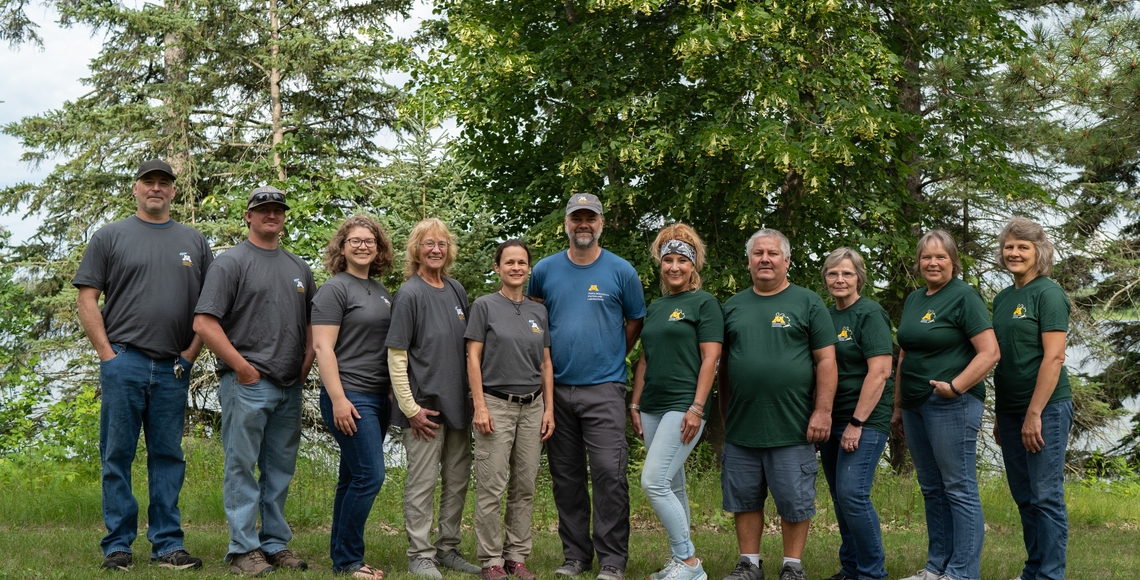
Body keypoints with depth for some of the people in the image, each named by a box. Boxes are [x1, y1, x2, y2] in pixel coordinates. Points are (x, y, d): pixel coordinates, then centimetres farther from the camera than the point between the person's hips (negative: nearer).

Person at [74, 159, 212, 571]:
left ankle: (168, 545, 11)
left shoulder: (194, 242, 13)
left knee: (168, 457, 6)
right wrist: (107, 353, -6)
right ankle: (118, 545, 7)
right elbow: (87, 300, 2)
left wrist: (191, 353, 2)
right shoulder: (110, 237, 7)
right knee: (117, 456, 0)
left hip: (173, 368, 2)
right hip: (124, 362, -2)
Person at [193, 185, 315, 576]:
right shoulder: (231, 262, -3)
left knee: (280, 470, 11)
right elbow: (204, 323, -10)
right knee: (242, 467, -3)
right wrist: (242, 367, -12)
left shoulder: (299, 268, 17)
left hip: (290, 387, 6)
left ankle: (276, 544, 19)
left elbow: (312, 324, 23)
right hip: (247, 383, -6)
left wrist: (305, 367, 8)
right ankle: (243, 548, 2)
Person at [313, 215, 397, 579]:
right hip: (350, 398, -7)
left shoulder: (381, 292, 16)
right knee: (370, 475, -11)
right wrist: (338, 399, -20)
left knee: (353, 478, 10)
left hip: (378, 398, 8)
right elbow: (323, 348, -13)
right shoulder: (335, 289, -6)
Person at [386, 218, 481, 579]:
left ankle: (448, 549, 25)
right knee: (422, 484, 1)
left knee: (457, 482, 13)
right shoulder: (409, 294, -10)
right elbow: (396, 356, -11)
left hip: (458, 404, 7)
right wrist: (410, 408, -14)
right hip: (425, 406, -7)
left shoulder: (457, 291, 9)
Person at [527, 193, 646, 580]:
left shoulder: (621, 271, 1)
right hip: (557, 387, 3)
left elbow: (635, 323, 12)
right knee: (566, 476, 8)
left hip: (604, 388, -3)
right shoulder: (545, 270, 7)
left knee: (609, 472, -10)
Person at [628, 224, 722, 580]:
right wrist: (635, 404, 13)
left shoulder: (704, 303, -3)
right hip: (653, 407, 7)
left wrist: (697, 408, -17)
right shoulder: (655, 307, 17)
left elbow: (710, 358, -10)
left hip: (683, 406, -7)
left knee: (653, 482, -15)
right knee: (673, 487, 10)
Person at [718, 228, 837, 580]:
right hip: (741, 428, 4)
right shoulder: (734, 307, 12)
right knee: (744, 499, 9)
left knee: (795, 501, 3)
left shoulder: (807, 303, 1)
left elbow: (826, 360, -3)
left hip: (792, 428, -3)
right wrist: (724, 415, 14)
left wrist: (823, 411, -10)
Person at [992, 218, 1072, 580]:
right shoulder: (1002, 299, 13)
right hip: (1010, 409, 7)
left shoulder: (1048, 293, -9)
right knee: (1024, 498, 12)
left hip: (1045, 408, -7)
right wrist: (999, 415, 16)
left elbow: (1053, 357, -16)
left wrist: (1034, 414, -19)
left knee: (1046, 496, -4)